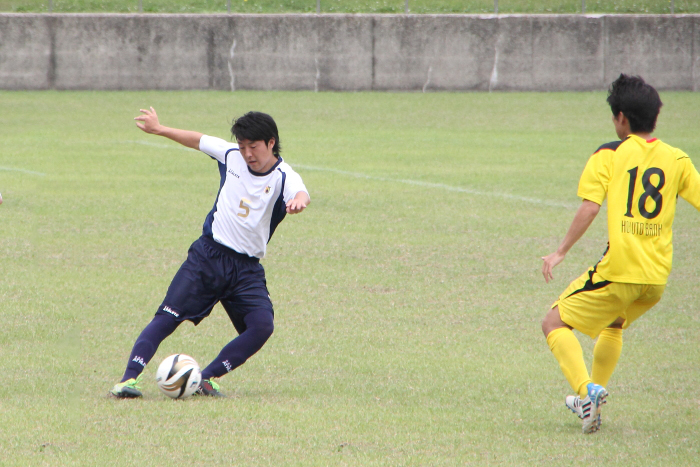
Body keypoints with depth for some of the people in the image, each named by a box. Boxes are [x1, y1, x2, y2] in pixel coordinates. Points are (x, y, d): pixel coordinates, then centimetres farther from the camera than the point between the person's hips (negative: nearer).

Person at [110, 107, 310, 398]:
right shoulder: (231, 155, 2)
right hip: (208, 253, 1)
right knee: (168, 317, -12)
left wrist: (299, 201, -59)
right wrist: (160, 130, 31)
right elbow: (198, 140, 20)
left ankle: (207, 378, -12)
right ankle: (129, 378, -15)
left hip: (247, 268, -1)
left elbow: (300, 194, -34)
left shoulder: (284, 176, -11)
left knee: (262, 326, -22)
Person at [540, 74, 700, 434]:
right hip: (658, 277, 5)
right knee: (613, 325, 33)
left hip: (619, 270, -5)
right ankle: (593, 399, 33)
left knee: (555, 324, 6)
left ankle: (588, 390, -14)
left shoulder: (609, 155, -2)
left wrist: (560, 252, -8)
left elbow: (589, 208, -13)